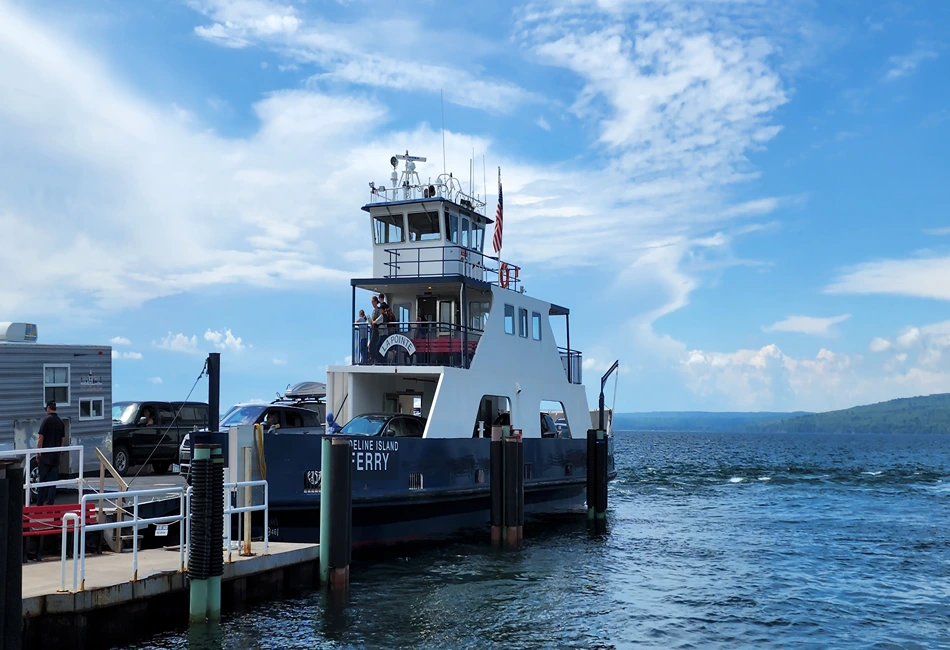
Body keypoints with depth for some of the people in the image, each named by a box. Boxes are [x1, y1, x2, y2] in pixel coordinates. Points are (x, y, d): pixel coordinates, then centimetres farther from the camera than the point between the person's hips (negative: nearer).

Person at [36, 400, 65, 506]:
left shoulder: (47, 420, -9)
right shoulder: (61, 422, 7)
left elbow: (41, 438, -10)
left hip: (46, 454, -4)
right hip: (56, 455, 4)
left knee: (43, 478, 2)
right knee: (53, 479, 6)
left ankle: (40, 503, 4)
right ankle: (50, 502, 3)